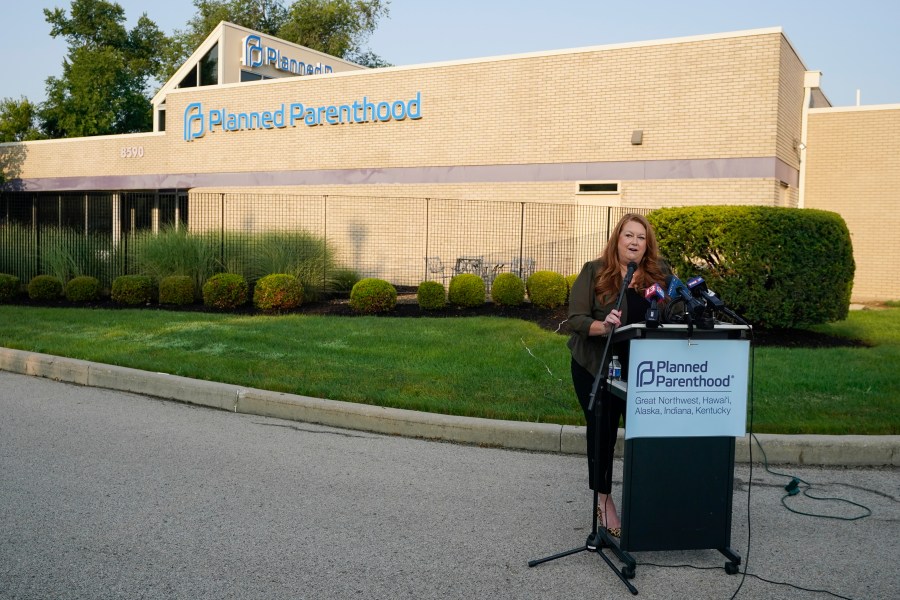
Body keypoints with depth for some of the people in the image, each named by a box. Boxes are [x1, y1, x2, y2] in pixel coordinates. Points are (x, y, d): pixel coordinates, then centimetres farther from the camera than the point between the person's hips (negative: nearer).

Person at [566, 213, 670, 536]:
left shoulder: (659, 273, 4)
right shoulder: (593, 272, -5)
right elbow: (576, 319, -11)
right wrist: (603, 326, -31)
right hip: (597, 367, -2)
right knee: (602, 432, 7)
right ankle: (604, 501, 23)